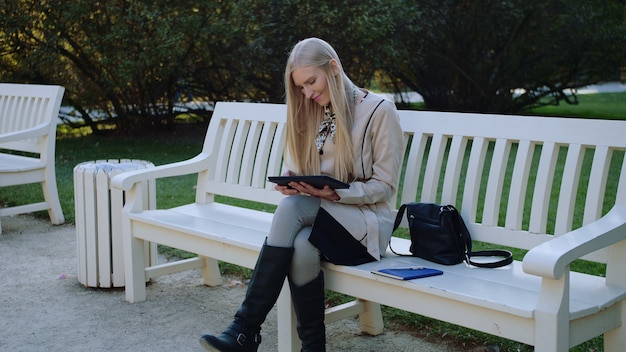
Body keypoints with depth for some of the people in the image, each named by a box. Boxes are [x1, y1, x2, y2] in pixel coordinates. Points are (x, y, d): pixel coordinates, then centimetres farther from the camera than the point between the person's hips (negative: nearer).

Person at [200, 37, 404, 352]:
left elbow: (384, 186, -6)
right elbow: (301, 172, 16)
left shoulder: (379, 110, -5)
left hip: (365, 224, -4)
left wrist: (334, 193, -22)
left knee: (291, 209, -33)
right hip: (318, 216, 4)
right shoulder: (311, 114, 12)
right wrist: (293, 185, -10)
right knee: (301, 246, -34)